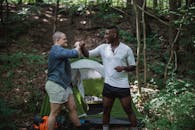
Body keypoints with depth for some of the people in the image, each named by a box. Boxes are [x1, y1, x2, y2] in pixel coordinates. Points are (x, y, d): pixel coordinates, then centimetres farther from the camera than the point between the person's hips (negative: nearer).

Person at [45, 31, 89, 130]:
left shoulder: (59, 50, 18)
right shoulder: (57, 50, -18)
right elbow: (74, 54, -26)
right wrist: (78, 47, -9)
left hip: (64, 85, 11)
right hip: (56, 85, -11)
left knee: (72, 108, 14)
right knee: (54, 112, -2)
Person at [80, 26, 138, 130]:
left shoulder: (126, 49, -7)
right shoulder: (103, 48, 0)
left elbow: (133, 67, -1)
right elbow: (87, 54, 4)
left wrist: (123, 68, -21)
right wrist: (82, 47, -17)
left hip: (123, 86, -3)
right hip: (108, 86, 3)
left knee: (129, 110, 3)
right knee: (106, 110, 11)